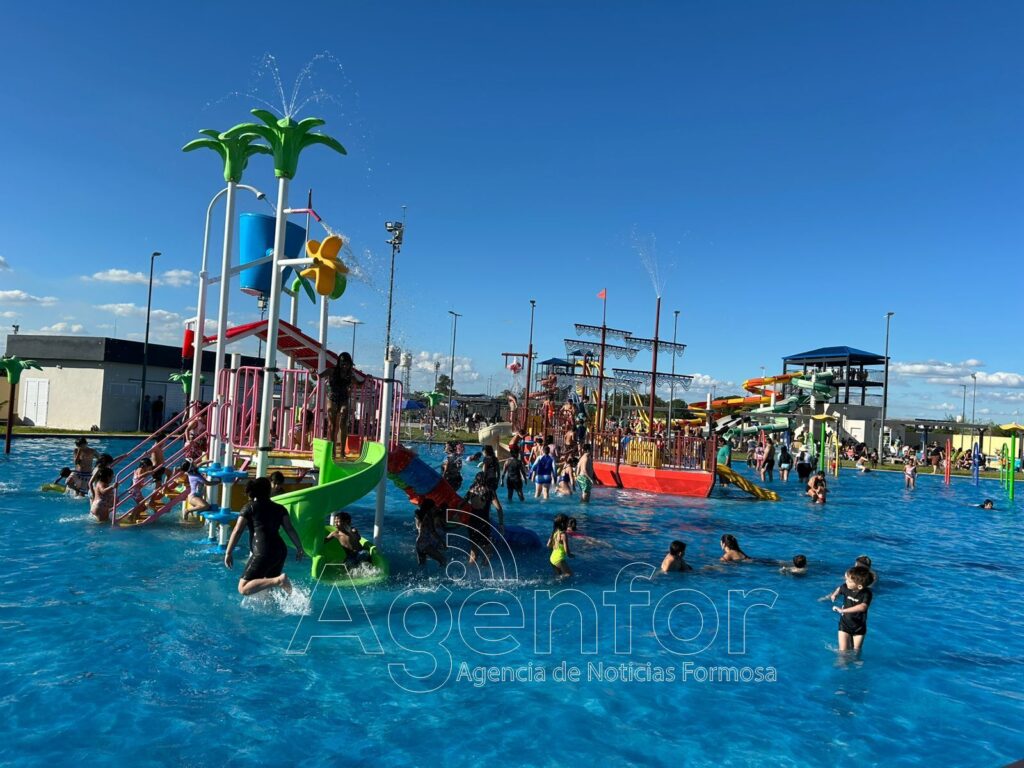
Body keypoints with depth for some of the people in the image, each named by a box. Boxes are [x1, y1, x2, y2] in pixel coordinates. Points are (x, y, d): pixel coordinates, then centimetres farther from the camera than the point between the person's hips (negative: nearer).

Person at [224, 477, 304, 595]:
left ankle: (278, 580, -25)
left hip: (263, 553, -6)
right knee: (268, 585, 24)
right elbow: (290, 529, 9)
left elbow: (237, 531, 0)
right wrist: (299, 548, 14)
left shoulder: (249, 508, 7)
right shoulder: (279, 508, 17)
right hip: (281, 551, 6)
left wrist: (228, 553, 3)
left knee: (243, 589, -9)